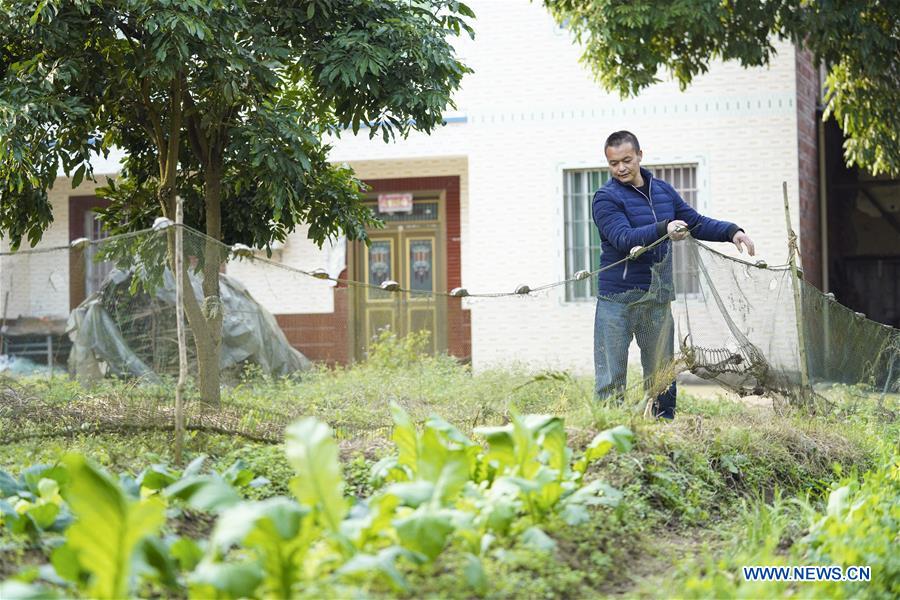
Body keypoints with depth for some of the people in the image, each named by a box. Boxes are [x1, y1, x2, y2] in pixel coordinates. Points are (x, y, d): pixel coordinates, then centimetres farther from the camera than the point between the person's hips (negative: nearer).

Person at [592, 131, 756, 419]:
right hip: (617, 300, -5)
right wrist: (663, 229, -36)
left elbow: (696, 222, 21)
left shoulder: (663, 190, 14)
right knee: (610, 380, -5)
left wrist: (732, 231, 6)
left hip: (658, 299, 5)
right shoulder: (606, 198, -7)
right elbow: (623, 238, -22)